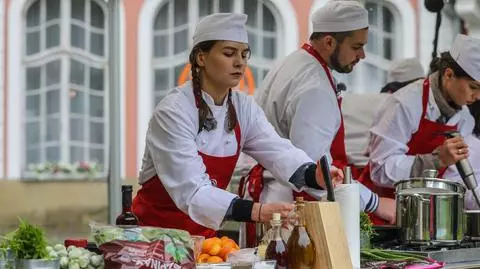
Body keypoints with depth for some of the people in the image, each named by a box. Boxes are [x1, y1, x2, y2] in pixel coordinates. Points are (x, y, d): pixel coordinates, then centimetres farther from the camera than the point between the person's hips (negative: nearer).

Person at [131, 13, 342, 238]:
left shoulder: (243, 108, 1)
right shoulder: (174, 111, -19)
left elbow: (278, 151, -14)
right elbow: (191, 191, -28)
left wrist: (314, 175, -35)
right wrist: (256, 211, -41)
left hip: (204, 233, 5)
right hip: (157, 228, -5)